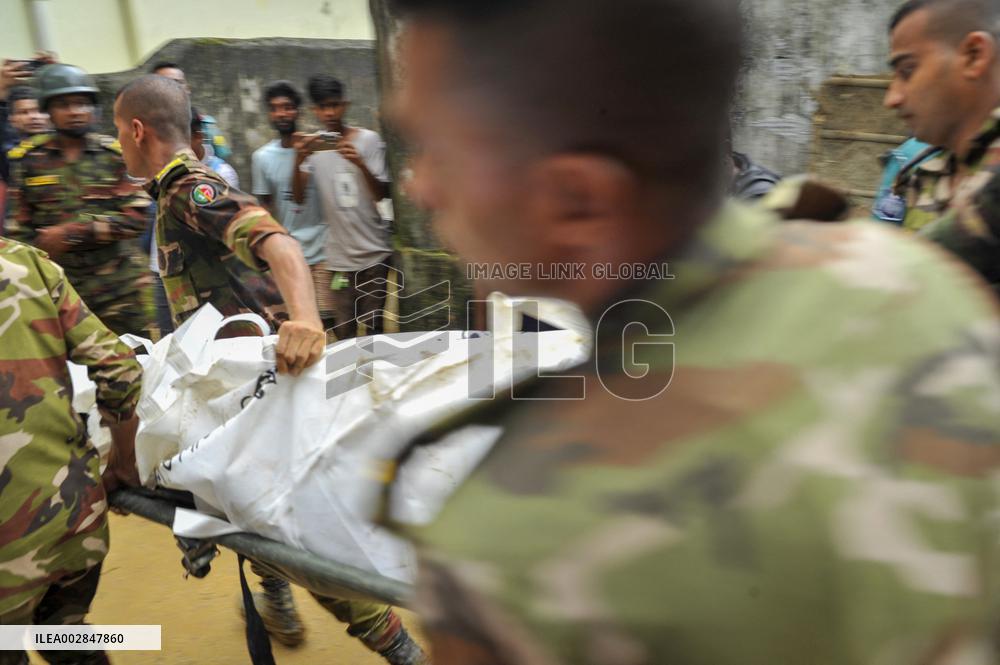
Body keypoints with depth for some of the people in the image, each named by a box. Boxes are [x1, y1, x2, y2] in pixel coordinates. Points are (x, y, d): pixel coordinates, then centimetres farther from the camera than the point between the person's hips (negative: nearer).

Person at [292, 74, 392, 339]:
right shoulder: (311, 145, 4)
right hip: (340, 256, 1)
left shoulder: (368, 139, -1)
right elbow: (298, 198, -4)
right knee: (343, 334, 2)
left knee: (375, 329, 6)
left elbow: (381, 194, -6)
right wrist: (298, 161, -23)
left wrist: (360, 164, -24)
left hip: (374, 252, -1)